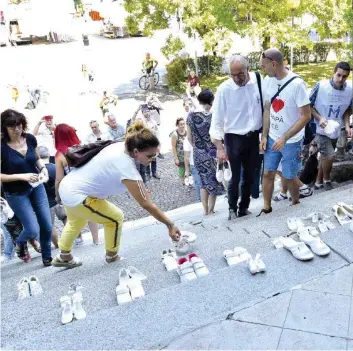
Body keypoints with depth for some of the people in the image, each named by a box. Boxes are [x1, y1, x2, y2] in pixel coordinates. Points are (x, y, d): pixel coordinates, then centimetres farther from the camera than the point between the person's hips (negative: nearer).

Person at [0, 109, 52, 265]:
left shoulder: (30, 138, -7)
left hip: (36, 187, 4)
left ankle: (47, 258, 29)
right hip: (16, 193, -4)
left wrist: (43, 168, -9)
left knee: (47, 226, 6)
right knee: (33, 230, -6)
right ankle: (20, 243, 31)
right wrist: (22, 176, -26)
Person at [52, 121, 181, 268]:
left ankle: (64, 257, 54)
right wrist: (170, 225, -18)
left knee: (76, 222, 33)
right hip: (76, 196, -9)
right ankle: (112, 255, 27)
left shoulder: (120, 146, -7)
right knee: (116, 218, 6)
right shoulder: (127, 170, -31)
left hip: (67, 185, 9)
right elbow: (146, 204, -25)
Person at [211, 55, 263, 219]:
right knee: (236, 177, 4)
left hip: (254, 136, 3)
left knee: (250, 175, 15)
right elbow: (217, 120, -12)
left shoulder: (258, 80, -8)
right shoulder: (224, 89, -15)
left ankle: (244, 207, 34)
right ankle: (232, 208, 27)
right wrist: (220, 147, -15)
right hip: (234, 138, -3)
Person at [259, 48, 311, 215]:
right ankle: (266, 208, 24)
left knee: (288, 177, 8)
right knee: (268, 173, 9)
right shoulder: (270, 81, -2)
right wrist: (264, 136, 2)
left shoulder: (297, 84, -20)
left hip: (291, 141, -5)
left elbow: (306, 116, -18)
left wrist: (285, 137, -23)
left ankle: (296, 204, 34)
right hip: (272, 138, 5)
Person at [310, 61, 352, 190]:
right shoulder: (320, 86, -18)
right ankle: (326, 180, 13)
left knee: (325, 157, 17)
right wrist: (319, 118, -24)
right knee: (329, 156, -15)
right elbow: (308, 106, -10)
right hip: (320, 129, -4)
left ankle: (318, 182, 36)